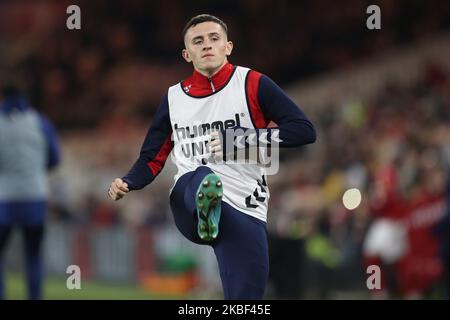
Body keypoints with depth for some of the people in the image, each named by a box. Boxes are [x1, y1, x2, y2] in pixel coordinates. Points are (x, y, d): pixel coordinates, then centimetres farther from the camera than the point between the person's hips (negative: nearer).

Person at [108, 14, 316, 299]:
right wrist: (127, 184, -3)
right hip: (188, 201, 1)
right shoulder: (174, 98, 14)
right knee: (201, 177, -34)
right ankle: (205, 209, -68)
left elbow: (305, 130, -6)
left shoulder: (252, 85, 2)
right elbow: (152, 159, 19)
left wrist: (242, 140, -15)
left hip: (245, 213, -1)